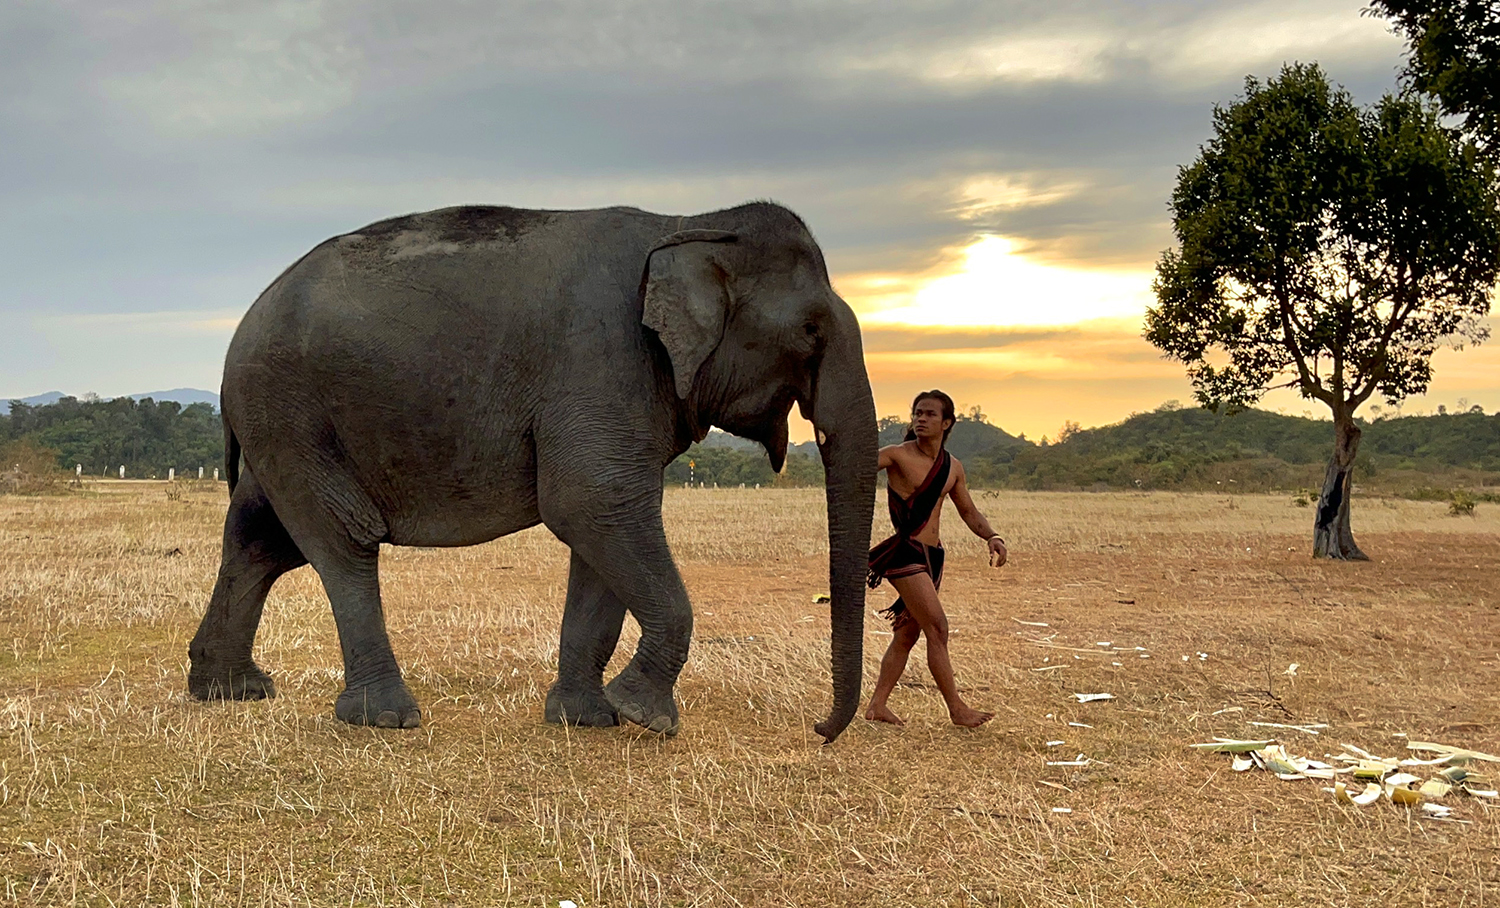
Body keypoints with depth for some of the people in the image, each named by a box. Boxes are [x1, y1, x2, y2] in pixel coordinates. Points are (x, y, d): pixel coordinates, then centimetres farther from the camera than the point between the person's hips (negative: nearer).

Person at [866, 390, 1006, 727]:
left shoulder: (953, 467, 11)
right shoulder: (897, 455, -7)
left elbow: (968, 511, 21)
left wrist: (992, 537, 5)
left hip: (933, 556, 7)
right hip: (905, 552, -7)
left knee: (908, 634, 10)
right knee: (937, 627, -12)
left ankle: (877, 705, 19)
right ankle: (957, 709, -6)